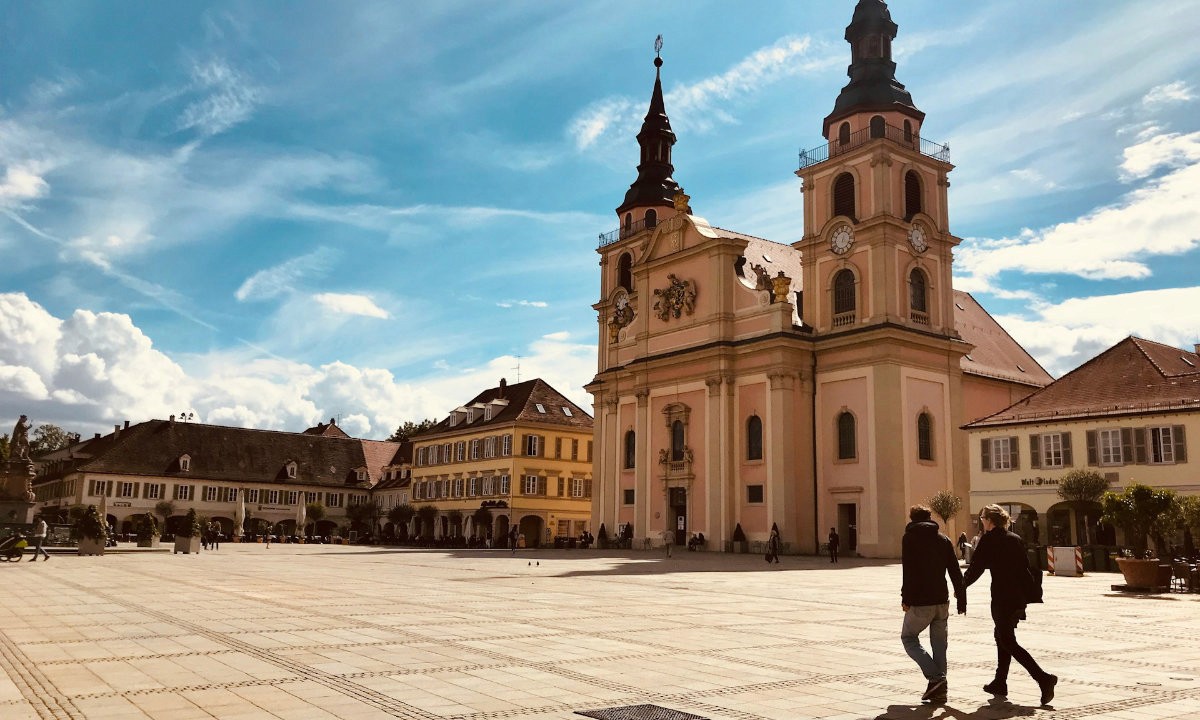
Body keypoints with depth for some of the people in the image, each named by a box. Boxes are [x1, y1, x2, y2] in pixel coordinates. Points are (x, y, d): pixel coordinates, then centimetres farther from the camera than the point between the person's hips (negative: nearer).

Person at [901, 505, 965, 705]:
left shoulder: (910, 538, -4)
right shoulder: (944, 540, 11)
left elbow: (908, 571, -15)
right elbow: (956, 573, 7)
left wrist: (906, 598, -13)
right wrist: (962, 600, 10)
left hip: (920, 602, -5)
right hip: (941, 602, 5)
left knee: (908, 637, 10)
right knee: (939, 644, 12)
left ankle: (935, 677, -7)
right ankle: (939, 691, 11)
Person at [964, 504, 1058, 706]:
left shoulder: (988, 539, -8)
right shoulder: (1016, 539, 12)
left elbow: (976, 568, -9)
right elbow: (1026, 567, 11)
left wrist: (962, 585, 6)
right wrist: (1027, 596, 14)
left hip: (1002, 598, -8)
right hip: (1019, 598, 8)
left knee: (1008, 642, -2)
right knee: (1002, 636, 19)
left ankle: (1044, 678, -15)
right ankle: (1000, 683, 24)